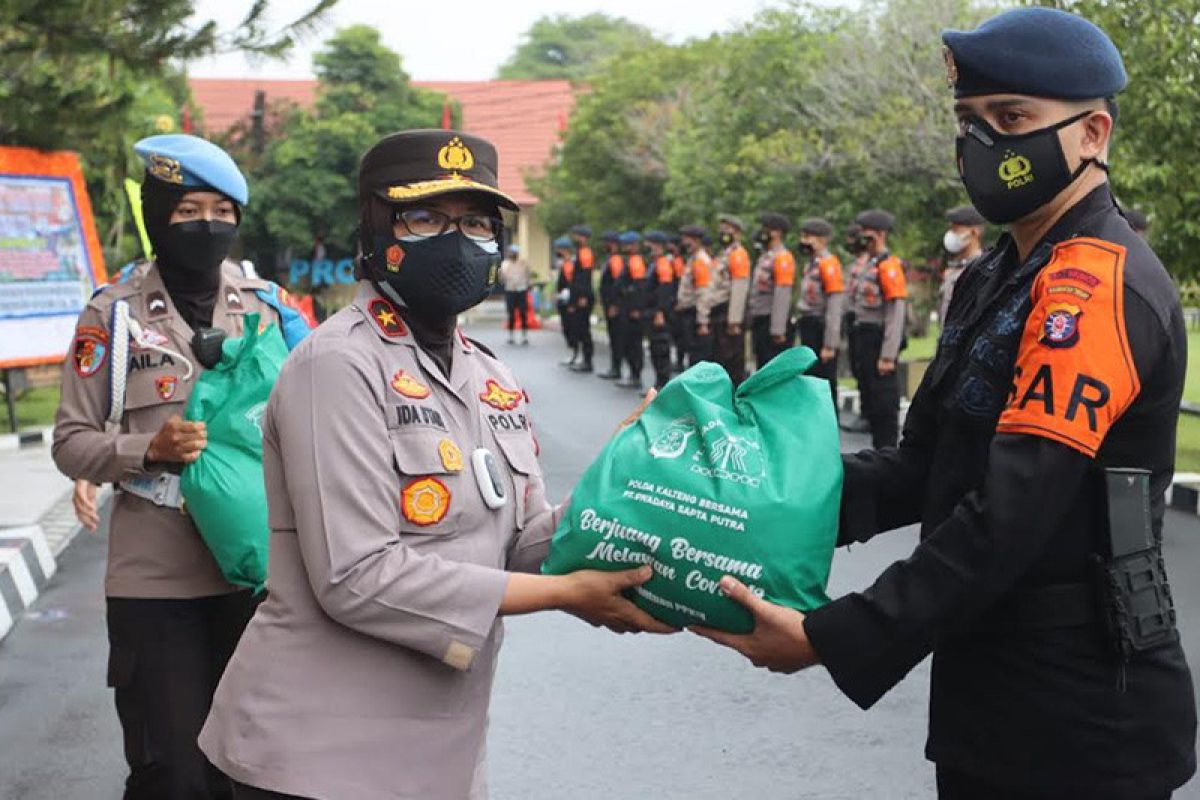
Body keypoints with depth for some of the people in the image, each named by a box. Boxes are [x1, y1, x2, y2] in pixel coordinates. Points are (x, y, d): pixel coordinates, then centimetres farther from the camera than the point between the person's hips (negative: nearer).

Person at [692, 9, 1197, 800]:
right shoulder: (999, 278, 12)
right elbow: (925, 469, 10)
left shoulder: (1095, 287, -18)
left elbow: (1008, 518, -25)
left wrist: (834, 639, -23)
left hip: (1080, 716, -8)